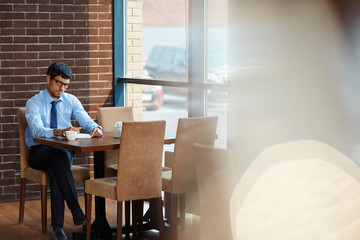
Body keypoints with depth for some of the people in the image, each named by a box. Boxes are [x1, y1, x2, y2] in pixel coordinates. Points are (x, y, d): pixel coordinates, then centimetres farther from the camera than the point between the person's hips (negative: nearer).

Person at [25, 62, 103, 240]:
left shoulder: (71, 101, 9)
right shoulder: (33, 103, -4)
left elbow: (87, 122, -1)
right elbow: (37, 130, -22)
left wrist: (96, 128, -27)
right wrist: (61, 132, -41)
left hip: (64, 150, 2)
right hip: (39, 152, -2)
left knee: (56, 169, -34)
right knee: (59, 157, -37)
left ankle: (57, 226, -36)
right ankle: (75, 210, -40)